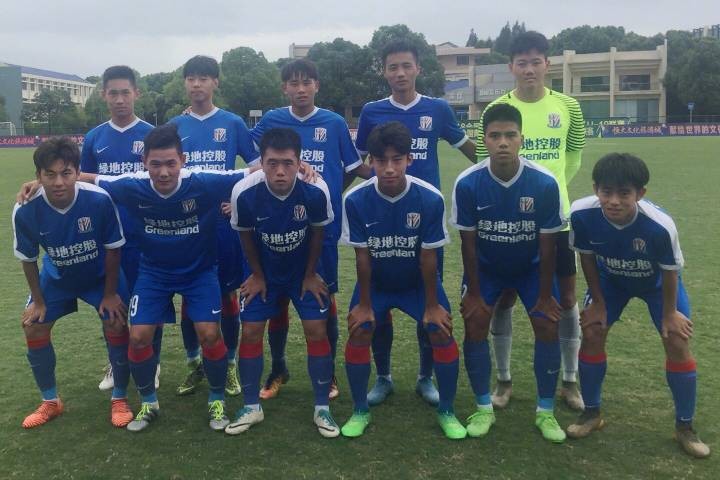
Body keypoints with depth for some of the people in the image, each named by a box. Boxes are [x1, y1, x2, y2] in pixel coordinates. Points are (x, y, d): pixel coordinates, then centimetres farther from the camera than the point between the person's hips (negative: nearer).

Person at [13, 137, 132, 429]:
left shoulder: (99, 200, -34)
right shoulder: (25, 211, -27)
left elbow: (113, 249, -19)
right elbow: (28, 259, -9)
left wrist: (109, 293, -12)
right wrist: (38, 301, -1)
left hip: (101, 275, -2)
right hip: (57, 277, 3)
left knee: (117, 327, -11)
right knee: (33, 329, 2)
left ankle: (119, 399, 12)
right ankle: (50, 402, 24)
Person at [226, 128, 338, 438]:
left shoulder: (315, 191, -30)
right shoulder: (245, 192, -29)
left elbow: (317, 233, -11)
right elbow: (245, 235, -9)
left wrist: (310, 274, -3)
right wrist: (257, 275, -1)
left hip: (305, 270, 0)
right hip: (263, 271, 1)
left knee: (317, 331, -5)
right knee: (250, 332, -2)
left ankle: (322, 409, 11)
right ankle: (251, 407, 17)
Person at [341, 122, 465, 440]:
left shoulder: (430, 199, -26)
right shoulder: (355, 200, -25)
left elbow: (428, 256, -17)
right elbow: (362, 256, -15)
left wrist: (432, 304, -10)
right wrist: (364, 304, -9)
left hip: (418, 281, 0)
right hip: (375, 282, 1)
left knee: (442, 332, -11)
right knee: (359, 332, -12)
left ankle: (447, 411, 10)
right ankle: (360, 411, 10)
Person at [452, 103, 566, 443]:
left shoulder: (544, 183, -26)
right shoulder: (467, 184, -26)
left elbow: (547, 244, -15)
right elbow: (468, 243, -15)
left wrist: (545, 295, -9)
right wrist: (474, 294, -10)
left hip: (531, 267, 0)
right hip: (485, 267, 0)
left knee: (548, 326, -8)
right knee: (474, 326, -9)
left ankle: (545, 411, 11)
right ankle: (484, 408, 10)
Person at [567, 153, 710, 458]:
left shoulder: (660, 225, -41)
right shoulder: (581, 214, -36)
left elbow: (670, 270, -21)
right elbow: (587, 256, -15)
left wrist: (669, 312, -7)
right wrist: (598, 302, -5)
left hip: (656, 282, -1)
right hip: (610, 279, 2)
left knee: (677, 344, -6)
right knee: (591, 334, -5)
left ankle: (685, 426, 15)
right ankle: (591, 413, 16)